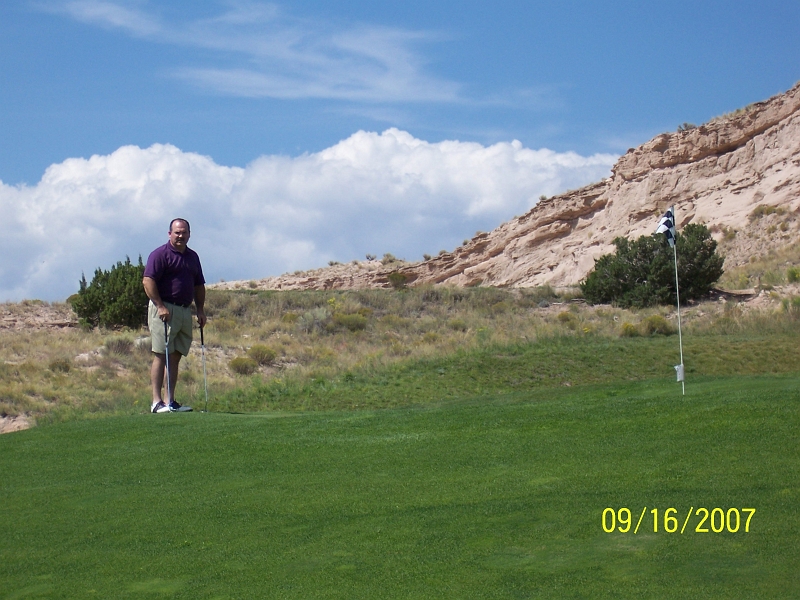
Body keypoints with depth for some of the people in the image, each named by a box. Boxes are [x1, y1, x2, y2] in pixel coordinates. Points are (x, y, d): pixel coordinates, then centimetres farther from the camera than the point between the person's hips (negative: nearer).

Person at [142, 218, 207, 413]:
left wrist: (200, 309, 14)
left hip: (185, 310, 7)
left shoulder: (192, 256, 17)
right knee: (161, 355, -8)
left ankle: (170, 401, 10)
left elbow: (199, 285, 23)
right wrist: (160, 306, -19)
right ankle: (157, 402, -8)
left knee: (176, 357, 7)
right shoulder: (160, 254, -6)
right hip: (164, 310, -7)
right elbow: (148, 281, -14)